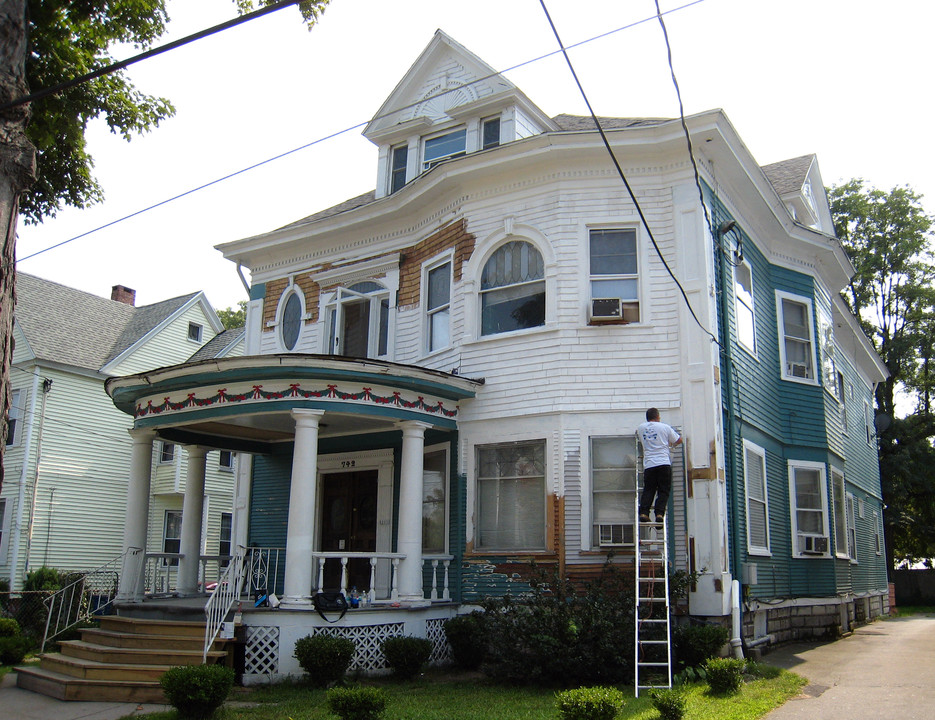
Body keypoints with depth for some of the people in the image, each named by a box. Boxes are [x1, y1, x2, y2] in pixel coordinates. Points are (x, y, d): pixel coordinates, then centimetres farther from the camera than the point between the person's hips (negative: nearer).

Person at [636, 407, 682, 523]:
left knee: (648, 490, 6)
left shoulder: (640, 428, 12)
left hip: (648, 465, 2)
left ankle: (643, 512, -8)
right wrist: (671, 444, 37)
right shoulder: (664, 427, 6)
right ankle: (659, 513, -12)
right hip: (664, 463, -2)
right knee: (663, 490, 1)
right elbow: (679, 440, 17)